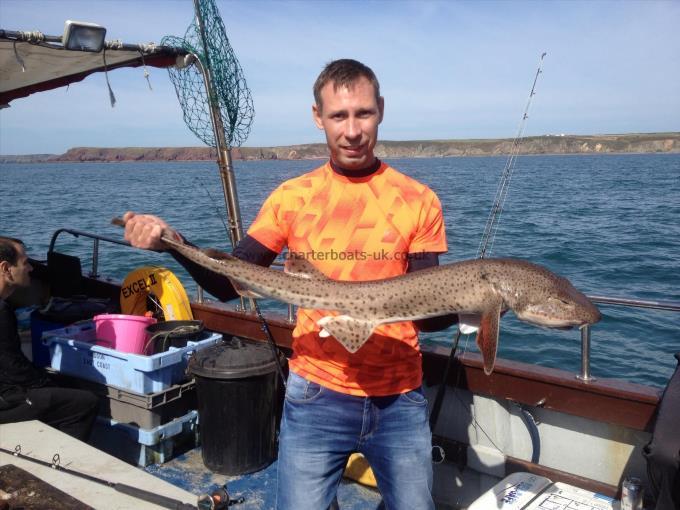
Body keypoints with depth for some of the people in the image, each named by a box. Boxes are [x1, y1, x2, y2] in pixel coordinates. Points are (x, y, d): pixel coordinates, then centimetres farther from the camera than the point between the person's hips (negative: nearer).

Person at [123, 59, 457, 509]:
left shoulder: (419, 201, -3)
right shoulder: (292, 197, -2)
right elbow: (229, 284, -1)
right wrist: (171, 241, -17)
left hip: (400, 400, 1)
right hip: (317, 396, 0)